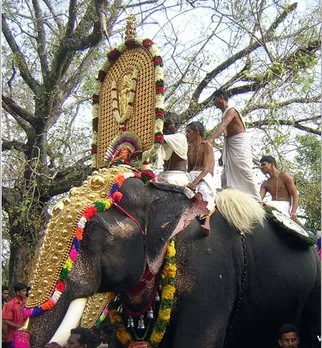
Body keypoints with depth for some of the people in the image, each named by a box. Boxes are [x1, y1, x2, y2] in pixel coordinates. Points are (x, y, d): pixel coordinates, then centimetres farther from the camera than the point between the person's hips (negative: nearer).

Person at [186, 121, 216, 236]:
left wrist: (195, 182, -30)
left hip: (205, 178, -7)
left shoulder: (206, 146, 0)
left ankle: (207, 221, -57)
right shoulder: (190, 148, 22)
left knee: (203, 190, -40)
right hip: (192, 176, 7)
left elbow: (206, 168, -14)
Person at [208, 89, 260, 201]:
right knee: (226, 176, 2)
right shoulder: (225, 114, 19)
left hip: (239, 143, -10)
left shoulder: (231, 110, -9)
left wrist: (210, 139, -42)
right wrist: (223, 155, 21)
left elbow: (223, 126, -28)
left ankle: (256, 201, -17)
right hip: (230, 146, 10)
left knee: (244, 173, -16)